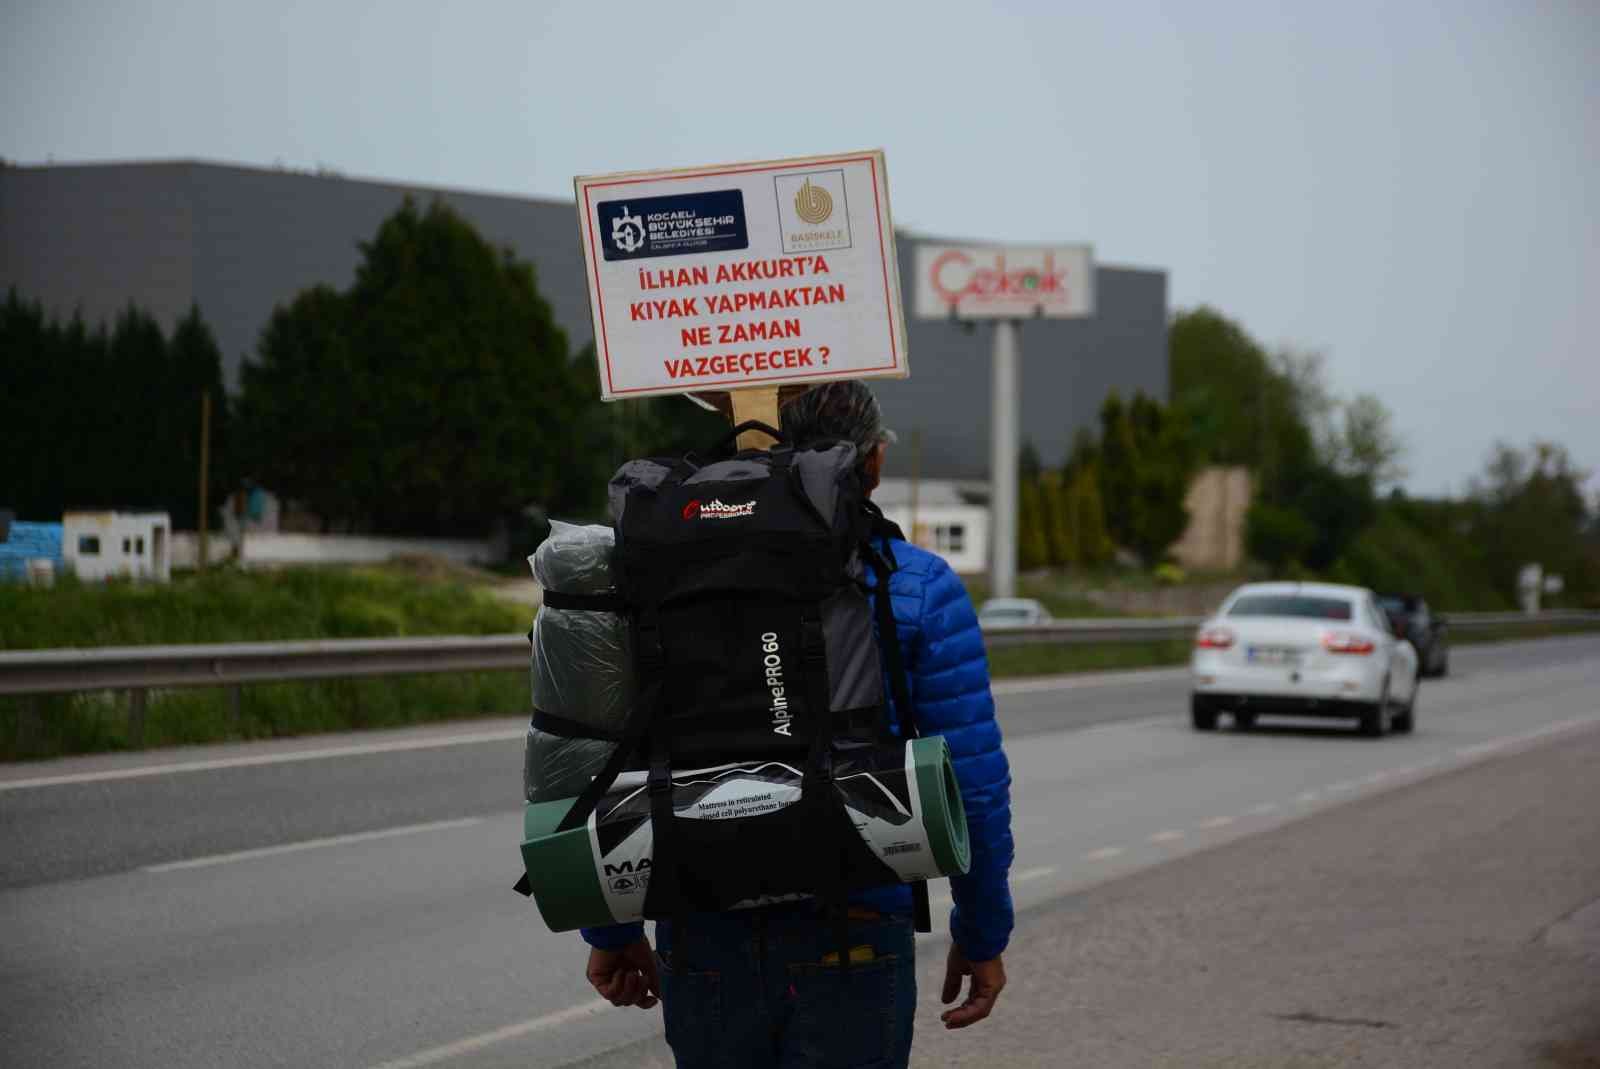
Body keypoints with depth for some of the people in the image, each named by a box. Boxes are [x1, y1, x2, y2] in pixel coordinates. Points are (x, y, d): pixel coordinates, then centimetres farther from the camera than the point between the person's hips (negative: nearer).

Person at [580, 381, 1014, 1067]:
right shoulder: (920, 588, -3)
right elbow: (970, 779, -4)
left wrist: (612, 929, 13)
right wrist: (981, 933, 8)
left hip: (705, 935, 3)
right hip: (851, 942, -3)